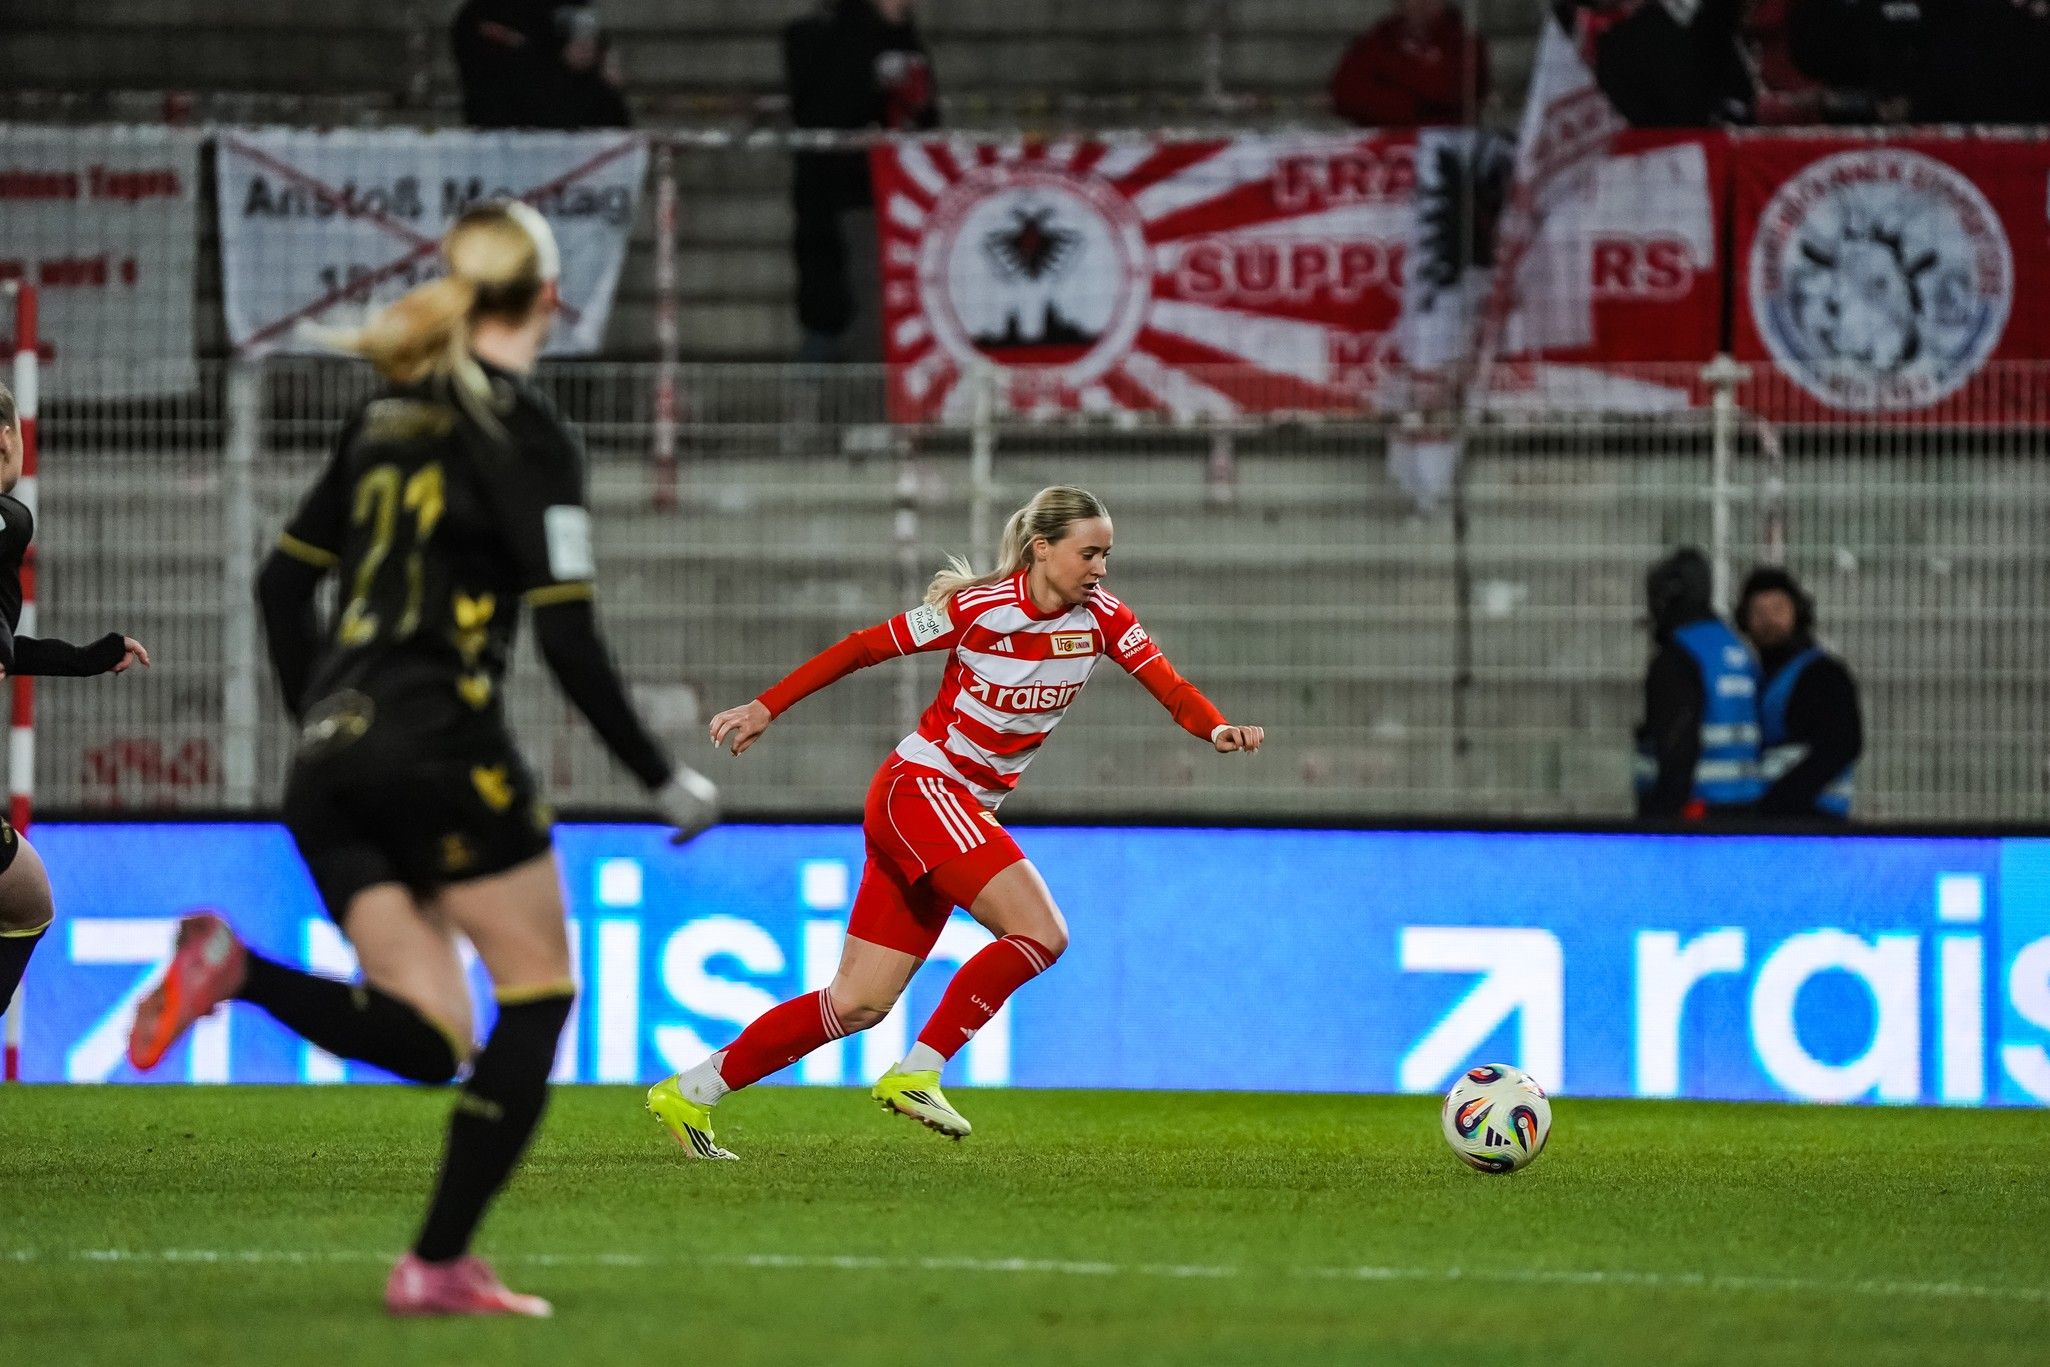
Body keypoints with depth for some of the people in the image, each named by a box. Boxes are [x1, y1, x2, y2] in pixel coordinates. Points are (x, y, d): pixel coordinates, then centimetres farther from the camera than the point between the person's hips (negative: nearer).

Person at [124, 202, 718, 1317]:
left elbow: (283, 579, 20)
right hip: (439, 748, -7)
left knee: (429, 1039, 5)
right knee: (537, 995, 7)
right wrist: (664, 780, -4)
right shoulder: (524, 434, -6)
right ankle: (438, 1265, 0)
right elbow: (568, 641, -12)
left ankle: (234, 971, -18)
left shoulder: (387, 416, 16)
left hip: (331, 764, 7)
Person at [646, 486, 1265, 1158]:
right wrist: (765, 708, -8)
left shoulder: (1100, 617, 1)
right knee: (1041, 932, -22)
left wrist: (1217, 729, -30)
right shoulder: (980, 608, -15)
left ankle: (689, 1093, 11)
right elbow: (864, 647, -8)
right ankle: (918, 1072, -15)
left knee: (858, 1004, 5)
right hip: (919, 787, -7)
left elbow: (1169, 684, -9)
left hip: (967, 811, 7)